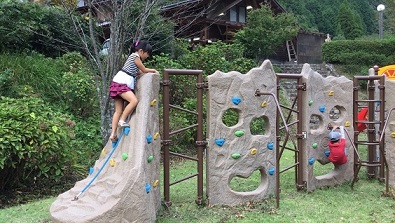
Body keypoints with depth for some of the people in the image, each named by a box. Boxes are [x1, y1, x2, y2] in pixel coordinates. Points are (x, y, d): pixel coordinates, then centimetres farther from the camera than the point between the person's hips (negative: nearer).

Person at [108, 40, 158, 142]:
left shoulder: (134, 56, 24)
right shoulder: (135, 56, -5)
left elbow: (139, 72, 28)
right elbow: (144, 70, 2)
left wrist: (150, 71, 23)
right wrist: (153, 70, 18)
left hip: (122, 84, 10)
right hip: (120, 83, -10)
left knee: (119, 110, 4)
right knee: (134, 101, -27)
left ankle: (113, 134, 0)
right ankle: (122, 120, -20)